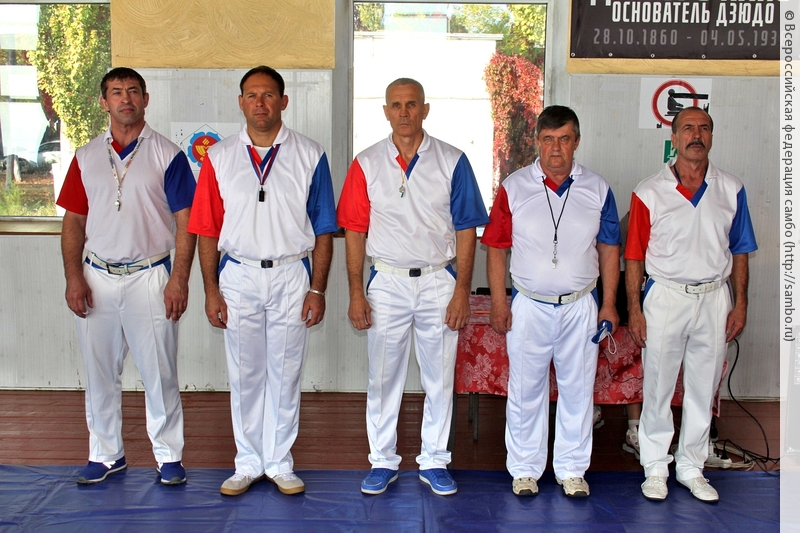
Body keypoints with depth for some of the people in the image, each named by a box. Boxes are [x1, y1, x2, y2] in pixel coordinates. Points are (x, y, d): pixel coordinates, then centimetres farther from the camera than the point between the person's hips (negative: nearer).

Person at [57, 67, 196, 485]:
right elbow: (73, 220, 9)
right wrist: (73, 277, -1)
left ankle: (169, 455, 14)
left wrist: (179, 279, -12)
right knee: (100, 373, 10)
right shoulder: (86, 157, 10)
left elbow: (185, 221, -3)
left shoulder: (167, 155, 0)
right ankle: (105, 454, 24)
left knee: (159, 373, 1)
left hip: (150, 276, -3)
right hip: (97, 278, 4)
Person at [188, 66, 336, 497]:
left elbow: (323, 229, 1)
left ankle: (280, 462, 22)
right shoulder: (218, 157, 4)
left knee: (285, 375, 8)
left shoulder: (310, 156, 1)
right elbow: (207, 230, 3)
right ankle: (248, 463, 23)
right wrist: (211, 290, -2)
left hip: (291, 275, -1)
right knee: (244, 376, 9)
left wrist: (317, 289, -5)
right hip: (238, 277, 1)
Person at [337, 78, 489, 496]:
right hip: (386, 282, 1)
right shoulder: (367, 164, 2)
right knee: (382, 378, 8)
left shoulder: (452, 162, -1)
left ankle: (433, 461, 23)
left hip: (439, 281, 0)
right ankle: (383, 461, 23)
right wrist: (356, 293, -3)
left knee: (440, 378, 8)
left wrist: (462, 291, -7)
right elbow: (354, 231, 2)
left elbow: (466, 230, 0)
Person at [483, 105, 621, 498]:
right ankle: (524, 469, 23)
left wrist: (609, 303, 3)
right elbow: (496, 247, -1)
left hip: (580, 306, 1)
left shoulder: (597, 190, 1)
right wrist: (498, 301, -5)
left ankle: (572, 469, 25)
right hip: (528, 304, -1)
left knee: (577, 390, 10)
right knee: (526, 391, 7)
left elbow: (608, 249, 7)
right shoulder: (513, 188, -2)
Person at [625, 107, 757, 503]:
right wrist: (634, 310, -7)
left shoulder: (731, 191, 4)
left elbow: (739, 252, 9)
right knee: (658, 386, 6)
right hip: (665, 296, -2)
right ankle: (655, 466, 21)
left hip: (715, 297, 2)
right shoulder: (649, 193, -4)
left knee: (703, 388, 11)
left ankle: (692, 467, 25)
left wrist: (740, 303, 3)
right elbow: (634, 256, -3)